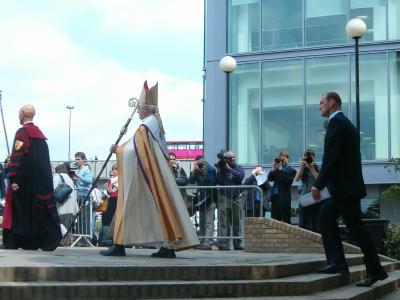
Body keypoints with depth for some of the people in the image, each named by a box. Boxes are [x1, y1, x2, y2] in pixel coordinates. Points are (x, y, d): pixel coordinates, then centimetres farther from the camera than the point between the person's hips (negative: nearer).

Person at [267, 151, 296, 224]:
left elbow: (287, 180, -18)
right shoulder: (276, 170, 12)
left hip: (284, 199, -5)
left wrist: (280, 169, -17)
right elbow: (270, 179, 5)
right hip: (275, 198, 5)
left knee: (285, 221, -3)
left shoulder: (291, 170, -2)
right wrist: (273, 168, -6)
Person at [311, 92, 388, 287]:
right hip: (345, 186, 11)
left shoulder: (336, 123, -13)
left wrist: (318, 184, -20)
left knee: (355, 227, -7)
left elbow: (330, 157, -21)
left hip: (345, 188, -11)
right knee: (325, 218, 13)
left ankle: (375, 271, -3)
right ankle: (337, 263, 10)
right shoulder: (346, 123, 19)